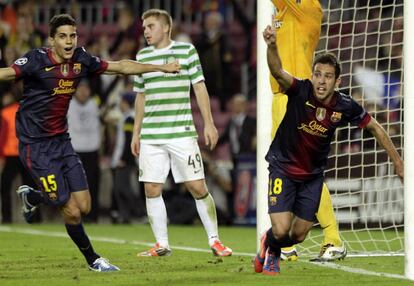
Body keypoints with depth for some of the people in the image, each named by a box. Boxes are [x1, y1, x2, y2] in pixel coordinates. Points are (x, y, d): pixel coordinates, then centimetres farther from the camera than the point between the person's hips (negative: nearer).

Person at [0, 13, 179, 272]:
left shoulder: (81, 60, 1)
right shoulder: (37, 60, -17)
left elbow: (120, 66, 13)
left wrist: (162, 68, 16)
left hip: (61, 141, 7)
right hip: (36, 144, -7)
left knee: (84, 206, 4)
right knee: (72, 212, -8)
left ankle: (31, 196, 31)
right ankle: (93, 260, 17)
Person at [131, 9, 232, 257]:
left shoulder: (186, 50, 2)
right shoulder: (143, 56, 13)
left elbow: (199, 87, 2)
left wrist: (209, 124, -3)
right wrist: (137, 133, 19)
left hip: (182, 132, -4)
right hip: (150, 136, 4)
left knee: (198, 187, -5)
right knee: (152, 189, -2)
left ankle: (215, 240, 6)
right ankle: (162, 245, 7)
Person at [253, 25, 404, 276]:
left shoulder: (345, 106, -16)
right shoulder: (300, 91, -25)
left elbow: (375, 127, 1)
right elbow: (277, 71, -45)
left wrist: (398, 161, 3)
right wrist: (272, 46, -66)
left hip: (313, 174, 3)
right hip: (283, 167, -3)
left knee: (299, 234, 8)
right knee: (281, 229, -14)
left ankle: (273, 250, 44)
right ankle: (270, 247, 24)